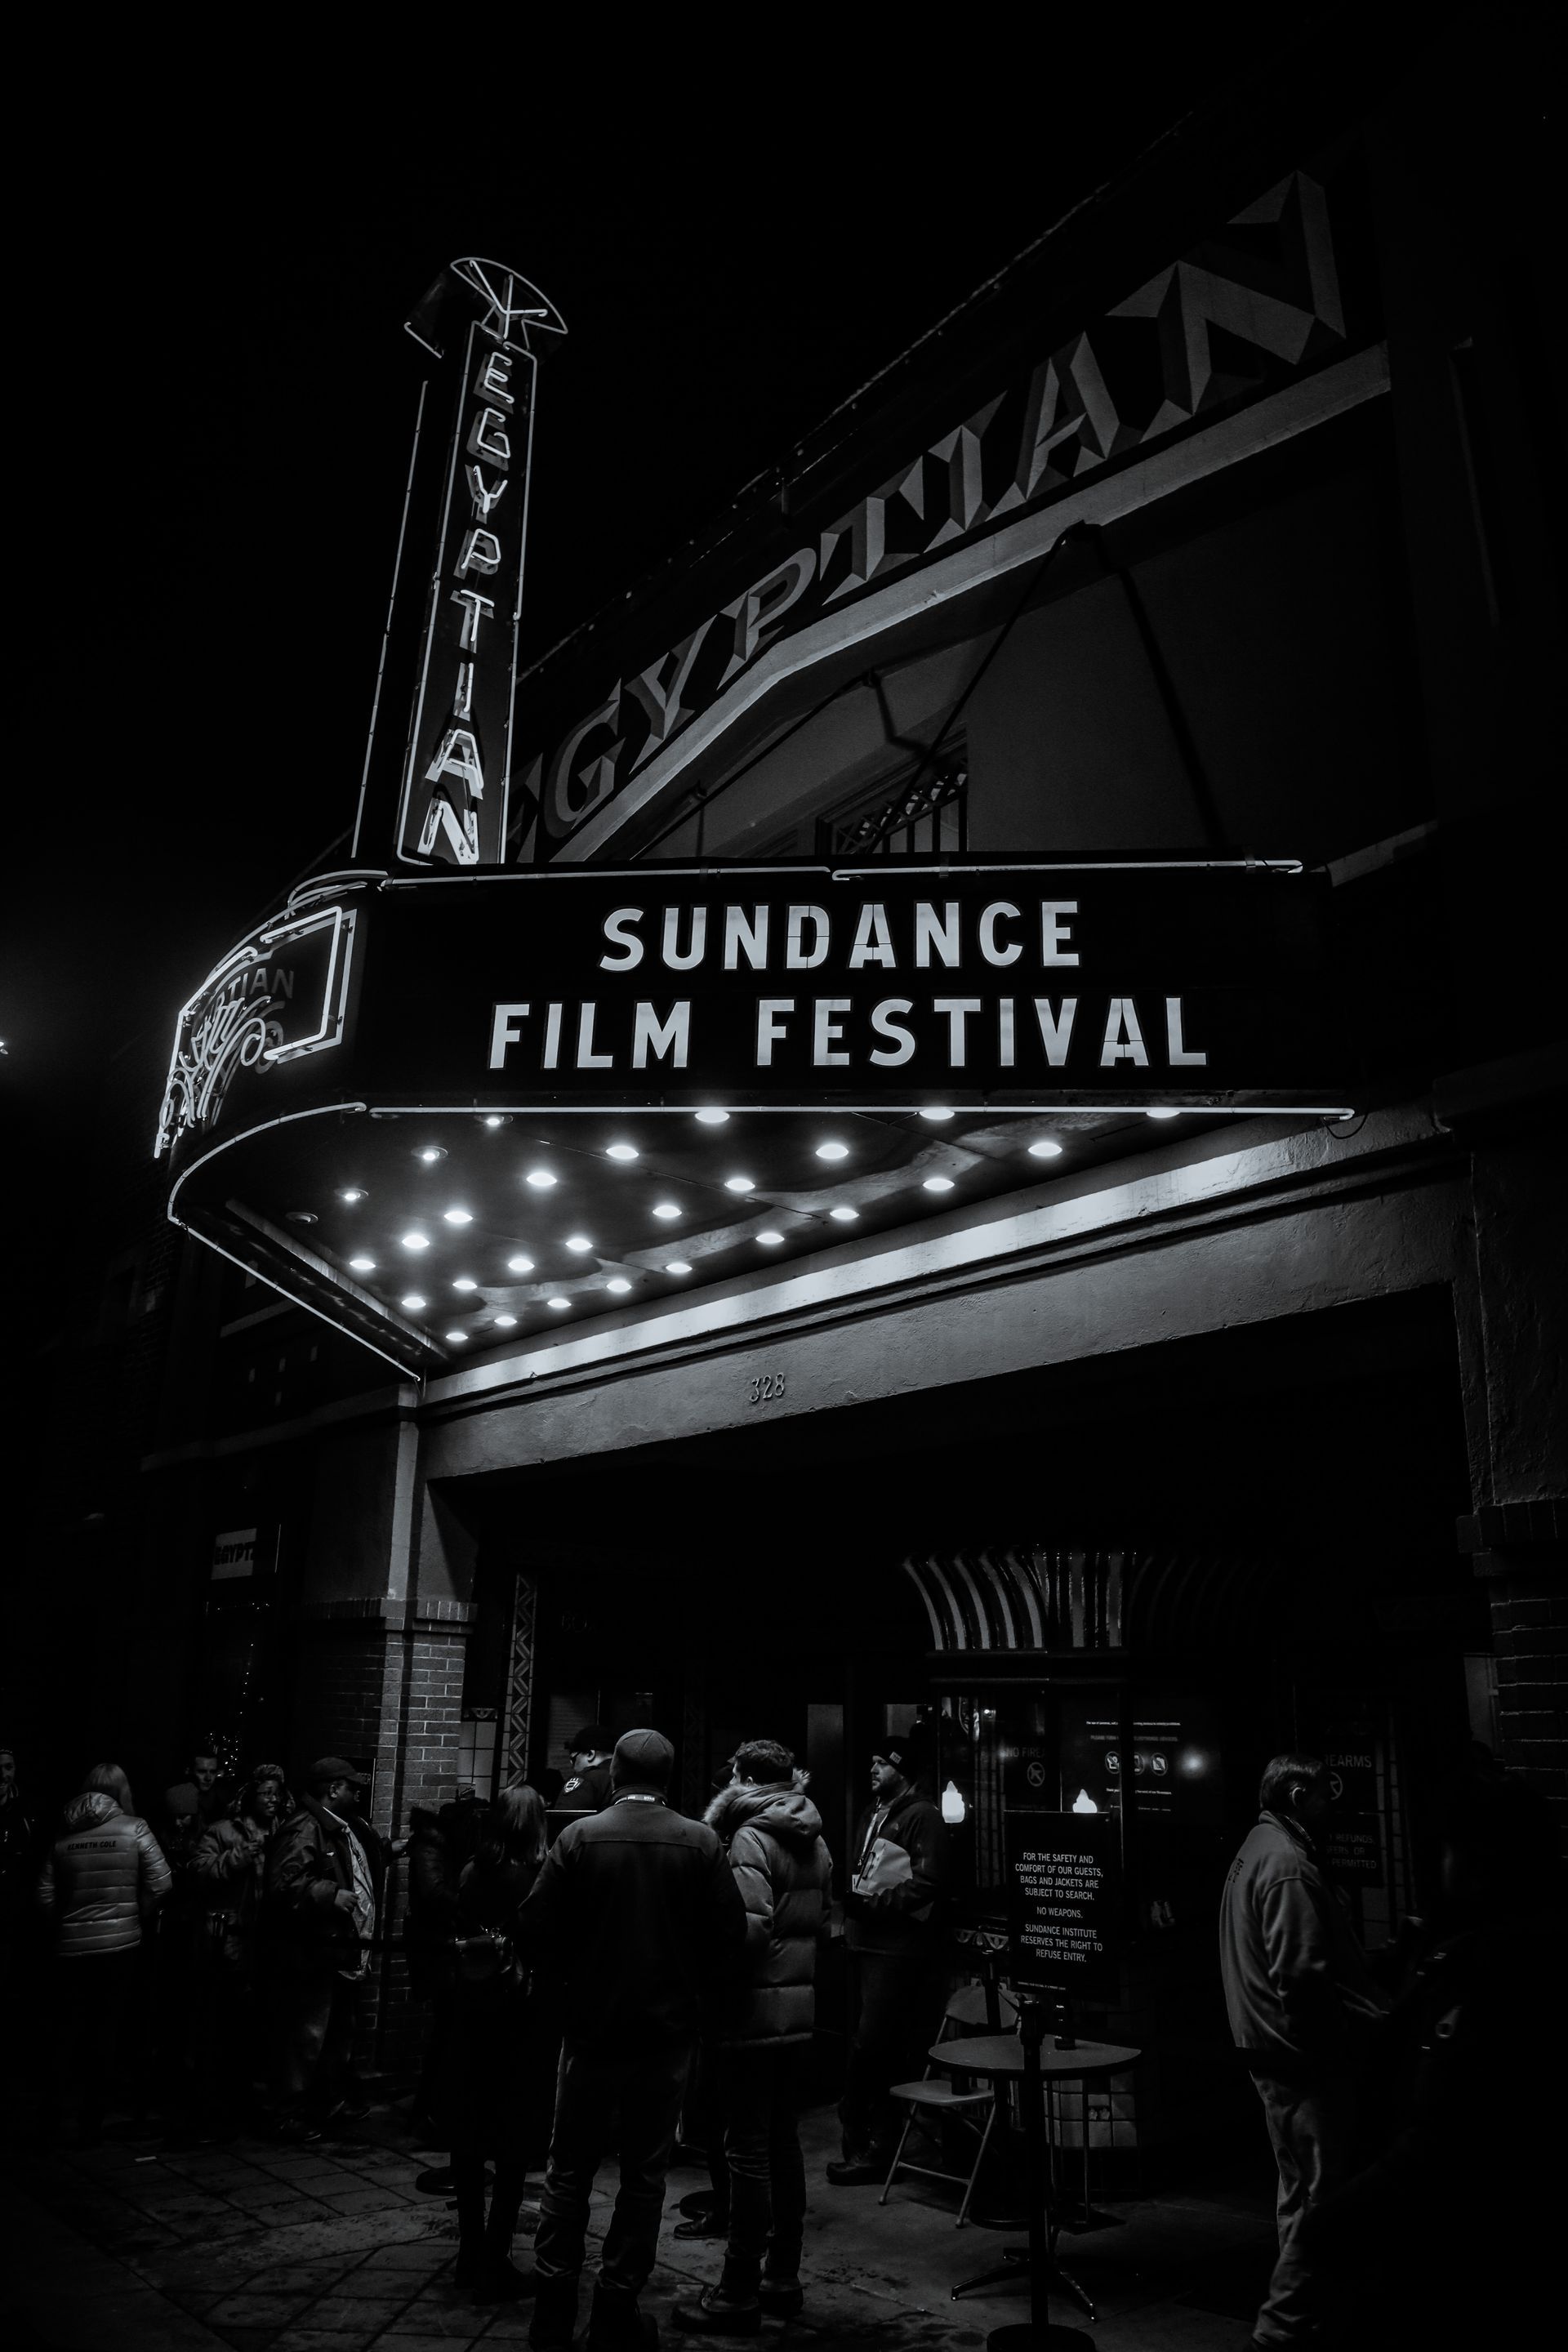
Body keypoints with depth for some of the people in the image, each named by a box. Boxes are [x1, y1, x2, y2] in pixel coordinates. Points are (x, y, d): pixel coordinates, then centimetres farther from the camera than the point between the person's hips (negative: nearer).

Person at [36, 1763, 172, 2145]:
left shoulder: (64, 1835, 3)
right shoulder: (133, 1828, -4)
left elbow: (45, 1897, 1)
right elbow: (161, 1884, -8)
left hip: (71, 1946, 2)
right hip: (119, 1944, -2)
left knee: (69, 2030, 16)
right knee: (105, 2032, 7)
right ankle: (90, 2123, 11)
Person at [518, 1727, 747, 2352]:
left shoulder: (581, 1836, -10)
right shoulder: (700, 1843, -8)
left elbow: (535, 1929, -11)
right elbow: (730, 1933, -9)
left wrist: (577, 1976, 7)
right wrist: (689, 1990, 7)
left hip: (591, 2026, 0)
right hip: (668, 2030, 0)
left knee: (570, 2170, 15)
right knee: (644, 2173, 14)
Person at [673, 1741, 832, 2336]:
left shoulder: (751, 1838, -15)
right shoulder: (815, 1843, 10)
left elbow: (753, 1925, -24)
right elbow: (820, 1919, 14)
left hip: (755, 2010, -8)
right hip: (801, 2007, 8)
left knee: (748, 2148, 0)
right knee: (783, 2137, 17)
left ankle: (739, 2293, 8)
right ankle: (783, 2276, 27)